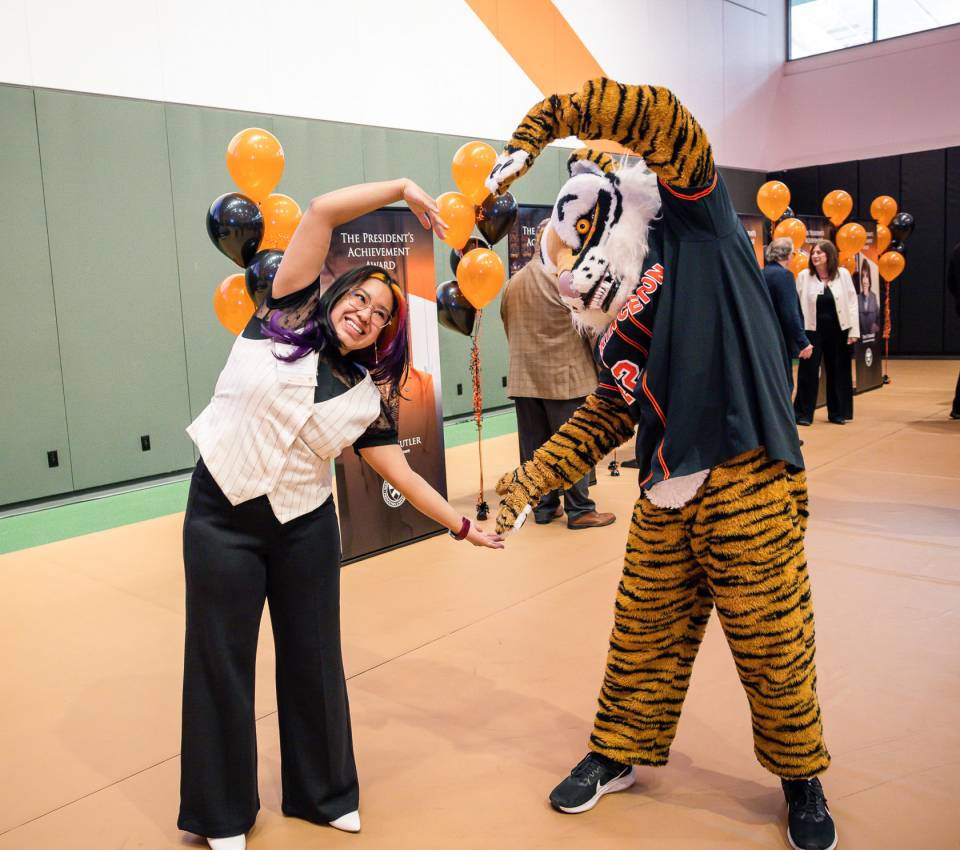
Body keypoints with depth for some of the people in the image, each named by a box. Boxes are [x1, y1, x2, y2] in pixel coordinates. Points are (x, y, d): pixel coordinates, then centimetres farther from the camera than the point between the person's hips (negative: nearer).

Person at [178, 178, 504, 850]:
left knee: (313, 659, 12)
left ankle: (322, 792, 34)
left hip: (305, 528, 2)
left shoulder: (367, 394, 0)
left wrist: (461, 524, -1)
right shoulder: (285, 316, -5)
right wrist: (403, 188, -11)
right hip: (221, 518, -2)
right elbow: (323, 211, -11)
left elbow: (400, 471, 1)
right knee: (221, 662, 8)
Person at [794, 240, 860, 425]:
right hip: (812, 330, -1)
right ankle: (803, 413, 7)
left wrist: (854, 330, -3)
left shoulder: (842, 274, 1)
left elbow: (852, 302, 2)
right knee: (808, 371, -1)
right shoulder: (804, 276, -2)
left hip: (837, 330, 2)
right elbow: (796, 304, -2)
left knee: (838, 372, 9)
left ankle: (838, 412, 22)